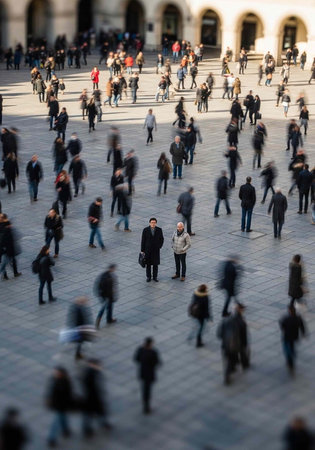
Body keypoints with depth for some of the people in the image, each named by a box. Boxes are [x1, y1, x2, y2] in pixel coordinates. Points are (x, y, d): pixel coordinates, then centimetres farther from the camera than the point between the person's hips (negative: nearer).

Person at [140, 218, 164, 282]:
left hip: (156, 250, 1)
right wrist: (142, 250, -5)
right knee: (148, 264, 8)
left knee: (155, 264, 9)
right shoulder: (145, 230, -11)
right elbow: (143, 240, -6)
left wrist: (159, 247, -3)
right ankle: (148, 277, 22)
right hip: (147, 250, -1)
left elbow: (162, 239, 5)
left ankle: (155, 276, 24)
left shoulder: (159, 230, -8)